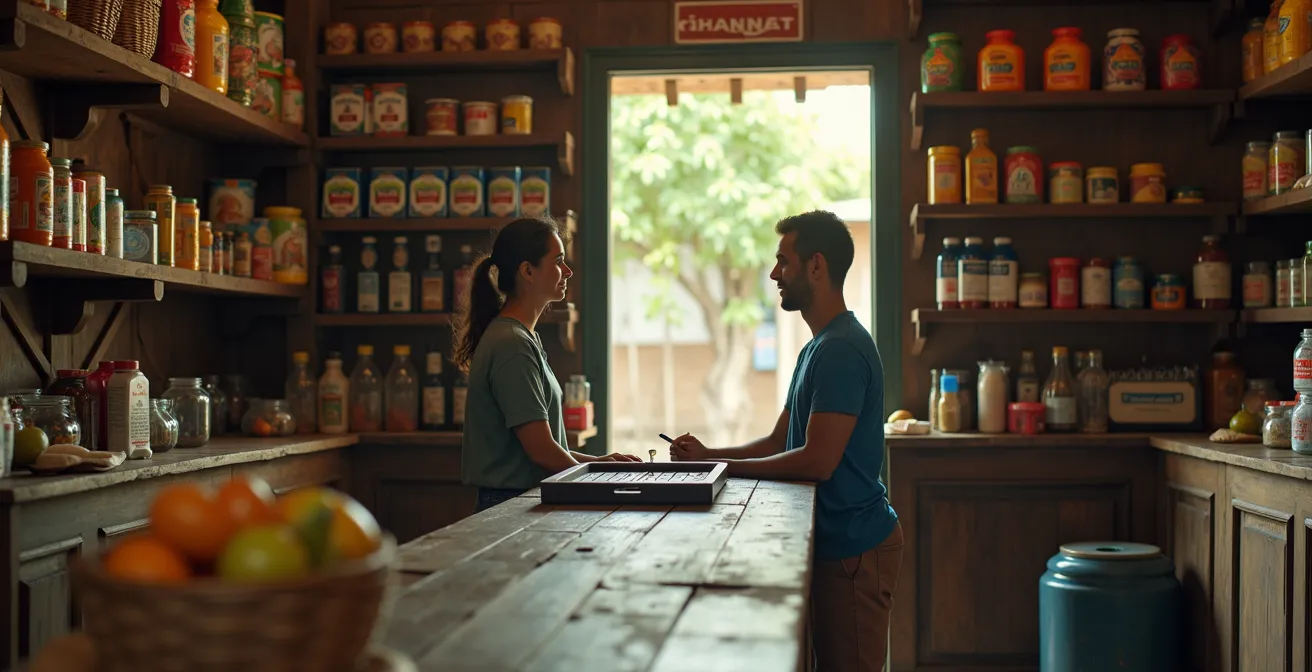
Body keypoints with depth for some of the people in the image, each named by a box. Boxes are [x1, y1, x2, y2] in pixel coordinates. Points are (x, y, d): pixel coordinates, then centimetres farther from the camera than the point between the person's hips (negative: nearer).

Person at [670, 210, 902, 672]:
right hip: (833, 542, 10)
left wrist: (727, 467, -14)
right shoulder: (817, 348, 16)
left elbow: (817, 460, -25)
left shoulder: (842, 349, -19)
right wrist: (709, 455, 1)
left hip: (854, 548, -10)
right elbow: (779, 442, 16)